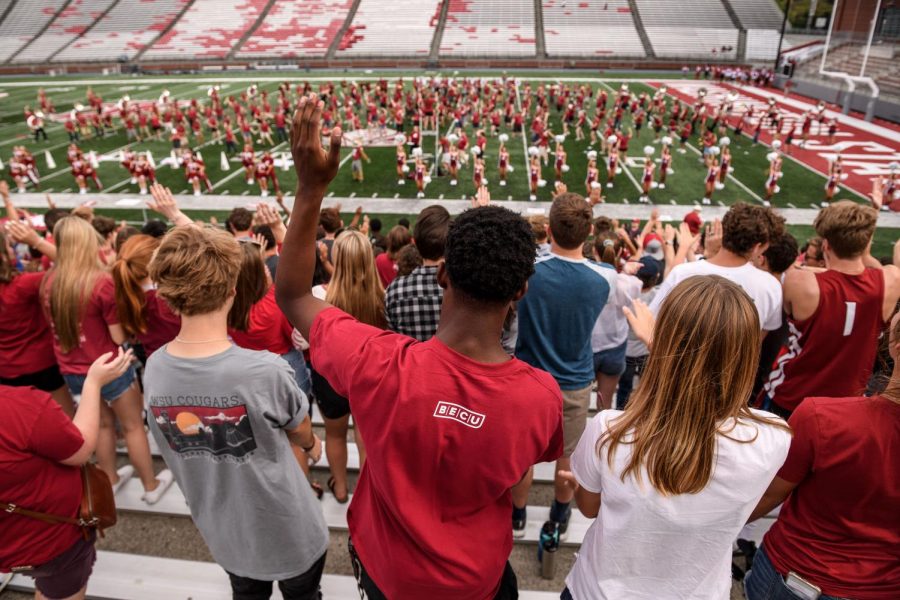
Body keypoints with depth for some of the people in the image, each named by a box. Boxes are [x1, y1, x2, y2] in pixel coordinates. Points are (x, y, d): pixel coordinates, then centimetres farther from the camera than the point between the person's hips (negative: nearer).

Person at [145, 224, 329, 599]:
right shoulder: (266, 371, -32)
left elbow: (176, 452, -1)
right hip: (287, 532, -4)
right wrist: (312, 445, 13)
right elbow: (300, 432, -11)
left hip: (220, 532, 4)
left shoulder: (154, 369, -17)